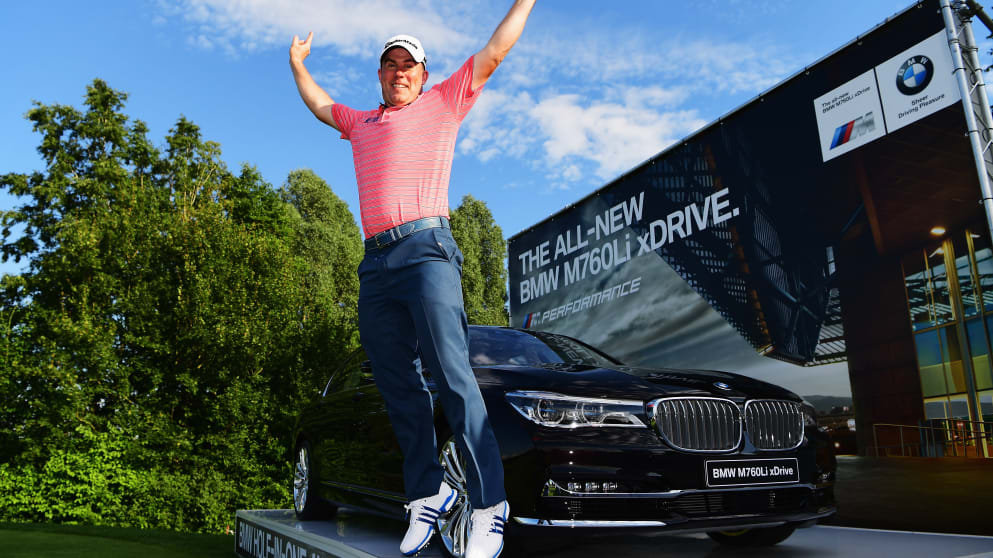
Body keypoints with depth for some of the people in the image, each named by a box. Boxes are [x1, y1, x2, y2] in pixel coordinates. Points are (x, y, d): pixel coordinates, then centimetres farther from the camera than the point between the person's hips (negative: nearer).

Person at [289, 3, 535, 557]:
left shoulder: (443, 103, 16)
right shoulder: (361, 123, 30)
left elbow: (494, 51, 15)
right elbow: (319, 102, 47)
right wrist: (298, 63, 56)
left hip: (426, 248, -6)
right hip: (376, 262, 6)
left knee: (454, 377, -15)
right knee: (399, 387, 2)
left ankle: (490, 506, -13)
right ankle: (428, 493, 10)